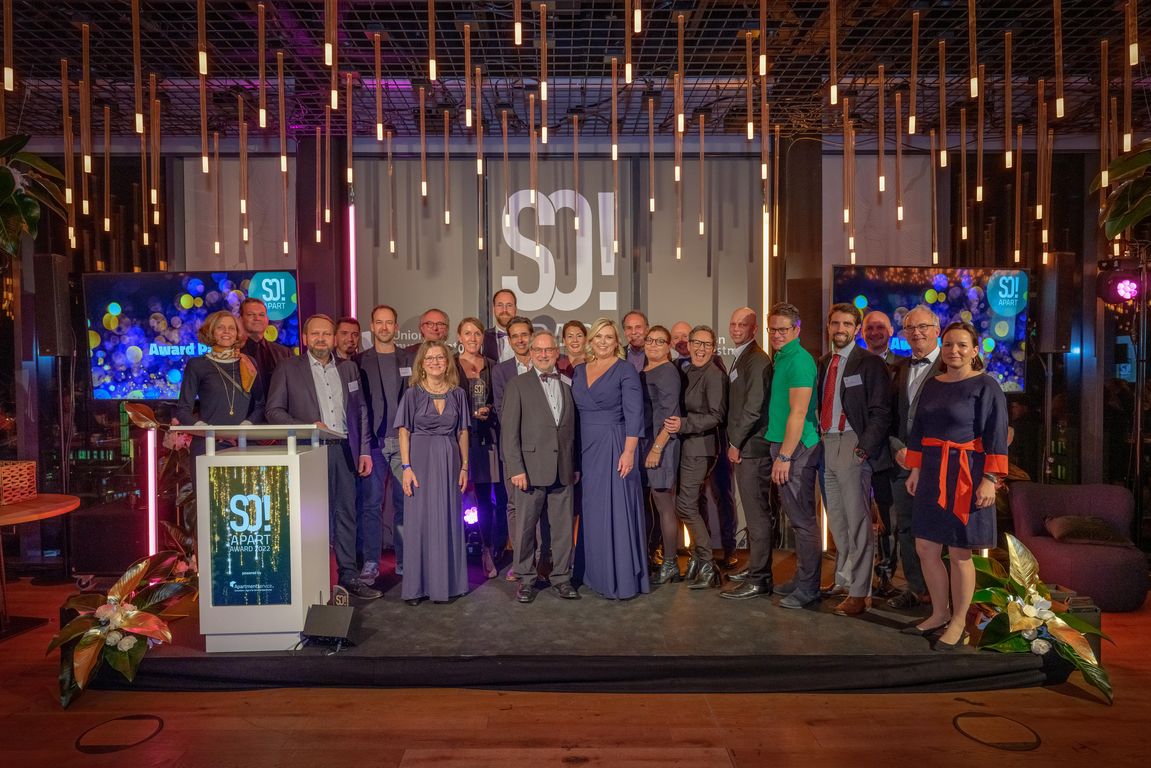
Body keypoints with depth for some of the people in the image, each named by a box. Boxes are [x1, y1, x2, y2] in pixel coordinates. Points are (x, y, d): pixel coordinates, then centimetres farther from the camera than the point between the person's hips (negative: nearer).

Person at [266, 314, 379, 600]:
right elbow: (273, 411, 0)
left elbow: (360, 411, 13)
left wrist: (364, 450, 7)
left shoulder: (348, 368, 13)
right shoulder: (288, 369, 2)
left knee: (346, 513, 7)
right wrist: (308, 427, -14)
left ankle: (348, 574, 16)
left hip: (344, 450, 4)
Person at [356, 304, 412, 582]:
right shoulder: (360, 361, 6)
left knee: (405, 502, 4)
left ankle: (404, 560, 14)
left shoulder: (410, 360, 10)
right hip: (373, 442, -1)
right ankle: (370, 562, 8)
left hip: (404, 441, 1)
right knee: (371, 503, 0)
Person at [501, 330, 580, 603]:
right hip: (531, 468, -3)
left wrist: (575, 466, 9)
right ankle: (527, 579, 20)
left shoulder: (567, 387, 13)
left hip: (562, 471, 4)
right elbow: (509, 430, -5)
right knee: (526, 527, 5)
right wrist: (516, 468, -12)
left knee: (563, 527, 8)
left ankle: (561, 578, 22)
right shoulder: (518, 385, 0)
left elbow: (572, 431, 14)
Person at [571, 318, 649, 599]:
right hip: (586, 449, 6)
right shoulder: (580, 370, 11)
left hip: (614, 447, -6)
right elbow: (576, 412, 14)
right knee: (591, 512, 11)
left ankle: (622, 578, 7)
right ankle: (597, 572, 23)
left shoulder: (625, 370, -5)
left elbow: (634, 414, -10)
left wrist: (628, 452, -18)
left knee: (616, 511, -3)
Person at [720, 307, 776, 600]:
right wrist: (734, 442, 14)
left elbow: (753, 408, -19)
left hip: (752, 448, -10)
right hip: (743, 446, 10)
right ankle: (756, 565, 26)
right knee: (755, 511, 16)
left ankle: (759, 579, 3)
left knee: (757, 513, -4)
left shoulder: (757, 360, -14)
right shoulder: (741, 358, 18)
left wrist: (735, 443, -12)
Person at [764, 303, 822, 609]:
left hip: (796, 448, -9)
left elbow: (798, 413, -19)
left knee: (802, 518, -2)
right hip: (784, 445, 9)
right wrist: (780, 452, 15)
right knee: (797, 516, 15)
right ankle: (802, 578, 26)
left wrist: (785, 456, -19)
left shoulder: (799, 360, -14)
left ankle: (808, 587, 7)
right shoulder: (780, 358, 15)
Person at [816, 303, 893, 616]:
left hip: (853, 446, -7)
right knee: (836, 519, 15)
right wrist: (819, 438, 7)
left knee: (857, 520, -4)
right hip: (827, 445, 7)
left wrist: (864, 449, -17)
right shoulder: (824, 362, 15)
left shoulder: (870, 363, -5)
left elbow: (880, 413, -10)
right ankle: (843, 579, 29)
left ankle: (860, 592, 3)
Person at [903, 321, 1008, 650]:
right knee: (926, 549, 9)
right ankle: (939, 615, 27)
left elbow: (995, 436, -10)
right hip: (932, 474, 6)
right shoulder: (932, 384, 10)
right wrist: (915, 470, 9)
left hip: (966, 475, -6)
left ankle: (958, 623, 20)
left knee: (959, 554, 3)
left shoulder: (985, 386, -6)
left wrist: (989, 480, -16)